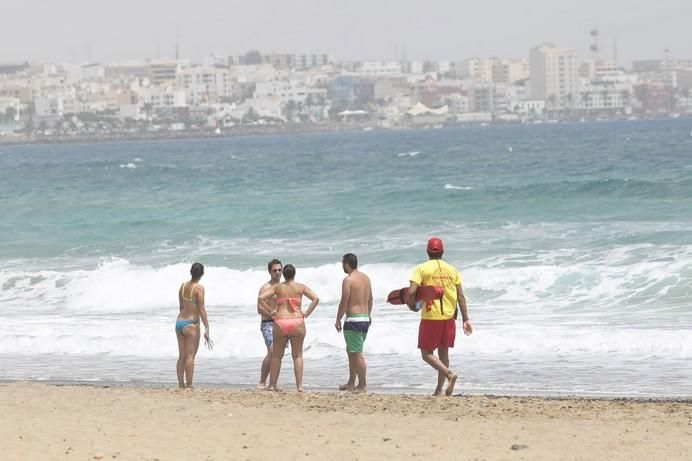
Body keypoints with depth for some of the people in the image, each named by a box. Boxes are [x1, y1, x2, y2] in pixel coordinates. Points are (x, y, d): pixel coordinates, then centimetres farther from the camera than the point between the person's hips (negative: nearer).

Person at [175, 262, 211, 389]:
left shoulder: (183, 286, 8)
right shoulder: (199, 288, -11)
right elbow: (201, 309, -15)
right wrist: (206, 328, -14)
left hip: (179, 322, 6)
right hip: (191, 324, -6)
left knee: (182, 356, 11)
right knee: (190, 356, -6)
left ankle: (181, 385, 12)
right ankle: (189, 386, -10)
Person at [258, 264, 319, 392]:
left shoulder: (277, 287, 4)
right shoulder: (300, 287, 4)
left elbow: (261, 298, -5)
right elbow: (315, 299, -4)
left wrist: (270, 311, 3)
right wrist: (306, 313, 1)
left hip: (281, 322, 0)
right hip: (297, 322, 0)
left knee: (277, 355, 11)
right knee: (298, 355, 7)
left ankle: (272, 384, 10)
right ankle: (299, 385, -1)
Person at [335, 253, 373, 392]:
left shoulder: (348, 280, -14)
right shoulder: (366, 278, 12)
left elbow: (344, 302, -15)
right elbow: (370, 299, 20)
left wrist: (338, 320, -7)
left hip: (354, 319, -9)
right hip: (365, 319, 9)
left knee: (357, 354, -6)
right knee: (351, 352, 19)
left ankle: (362, 385, -5)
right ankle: (351, 383, 24)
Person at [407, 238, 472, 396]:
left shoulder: (421, 269, -5)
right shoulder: (452, 270, 6)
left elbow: (411, 291, -17)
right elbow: (461, 296, 4)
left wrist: (412, 305, 4)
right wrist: (465, 320, 6)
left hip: (430, 318, -4)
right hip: (448, 317, 5)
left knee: (427, 354, 3)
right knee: (443, 352, 16)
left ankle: (449, 374, -20)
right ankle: (439, 389, 15)